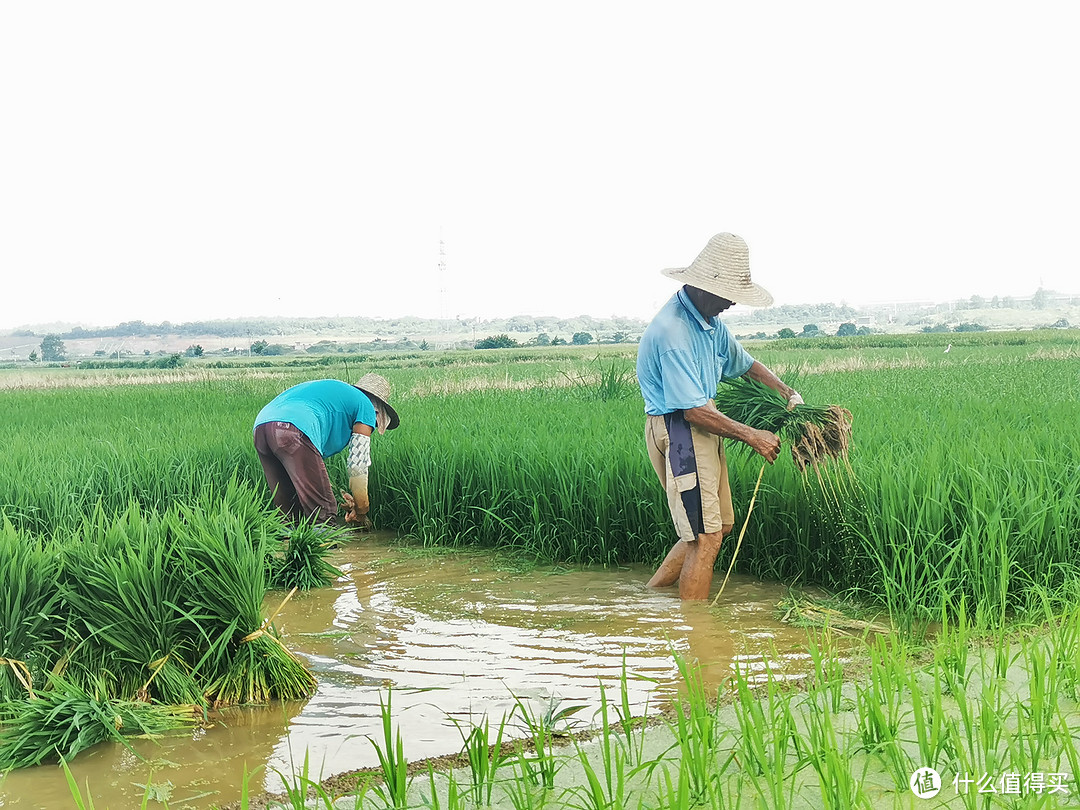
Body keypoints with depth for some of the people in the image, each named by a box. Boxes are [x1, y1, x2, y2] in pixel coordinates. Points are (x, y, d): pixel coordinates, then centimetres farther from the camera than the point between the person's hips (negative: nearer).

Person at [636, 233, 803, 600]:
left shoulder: (711, 322, 10)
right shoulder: (672, 330, -21)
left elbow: (744, 363, 27)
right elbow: (694, 410, -23)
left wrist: (788, 393, 12)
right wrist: (752, 435, -16)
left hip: (703, 432, 10)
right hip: (678, 432, -10)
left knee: (720, 525, 15)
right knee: (706, 538, -9)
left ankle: (651, 593, 23)